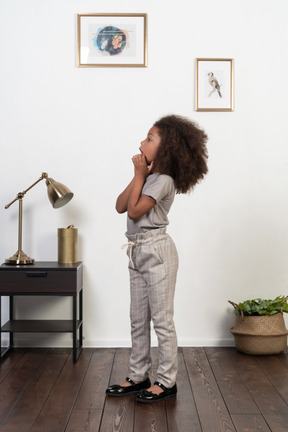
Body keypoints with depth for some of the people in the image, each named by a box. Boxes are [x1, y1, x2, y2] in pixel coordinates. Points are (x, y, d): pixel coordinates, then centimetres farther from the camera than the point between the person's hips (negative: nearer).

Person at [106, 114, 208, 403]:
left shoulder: (163, 180, -14)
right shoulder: (148, 176, 12)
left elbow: (134, 211, -18)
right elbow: (120, 206, 4)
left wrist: (140, 174, -10)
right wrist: (137, 175, -3)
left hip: (156, 251, -9)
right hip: (138, 250, 9)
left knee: (162, 319, 0)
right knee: (138, 319, 14)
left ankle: (167, 381, 11)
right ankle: (139, 376, 24)